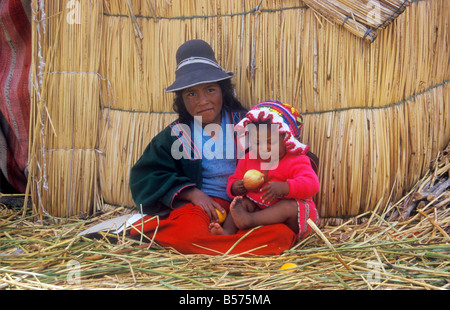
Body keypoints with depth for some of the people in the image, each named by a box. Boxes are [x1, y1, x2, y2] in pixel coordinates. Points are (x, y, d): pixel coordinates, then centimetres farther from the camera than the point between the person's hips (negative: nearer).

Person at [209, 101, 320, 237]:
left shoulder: (296, 161, -10)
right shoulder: (248, 160, 8)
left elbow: (311, 184, -25)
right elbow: (234, 179, 16)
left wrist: (284, 188, -41)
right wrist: (234, 187, -11)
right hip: (258, 208, 5)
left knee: (290, 206, -34)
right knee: (242, 202, -16)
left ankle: (248, 220, -46)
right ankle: (228, 230, -36)